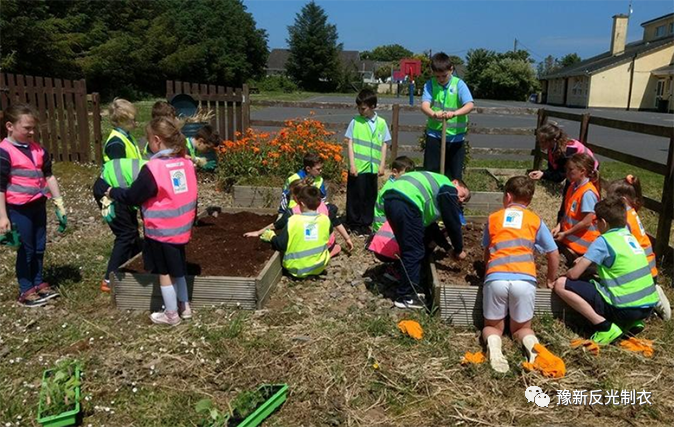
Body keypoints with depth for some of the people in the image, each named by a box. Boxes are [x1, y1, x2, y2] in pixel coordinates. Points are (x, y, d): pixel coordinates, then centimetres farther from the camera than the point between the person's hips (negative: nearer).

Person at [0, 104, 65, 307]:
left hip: (38, 205, 6)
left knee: (39, 247, 15)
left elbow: (49, 176, 13)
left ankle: (38, 283, 30)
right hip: (18, 209, -6)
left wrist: (59, 203, 9)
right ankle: (26, 290, 17)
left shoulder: (38, 149, 6)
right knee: (26, 249, 3)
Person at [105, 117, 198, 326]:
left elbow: (132, 197, -11)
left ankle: (171, 315, 21)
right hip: (181, 229, 6)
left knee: (165, 273, 9)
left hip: (161, 232, -6)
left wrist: (112, 192, 7)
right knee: (177, 270, 22)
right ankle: (184, 307, 33)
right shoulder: (186, 163, -1)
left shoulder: (153, 168, -21)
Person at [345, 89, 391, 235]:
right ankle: (354, 224, 17)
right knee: (355, 196, 4)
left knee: (370, 196, 10)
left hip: (373, 168, 3)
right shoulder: (355, 121, -2)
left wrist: (382, 165, 2)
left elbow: (384, 145, 8)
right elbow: (350, 143, -3)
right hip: (358, 167, -2)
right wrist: (352, 164, -9)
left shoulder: (381, 123, 4)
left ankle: (366, 223, 23)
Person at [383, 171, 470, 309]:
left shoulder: (436, 187, 36)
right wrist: (458, 250, 20)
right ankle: (406, 296, 6)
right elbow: (453, 223, 8)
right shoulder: (449, 190, 9)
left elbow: (428, 222, 37)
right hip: (406, 204, -10)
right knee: (415, 251, 0)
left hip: (390, 199, 10)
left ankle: (408, 289, 29)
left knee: (408, 248, 21)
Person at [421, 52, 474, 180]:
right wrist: (433, 113, -40)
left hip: (456, 136, -1)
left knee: (454, 174, 6)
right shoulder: (430, 84, -2)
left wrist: (454, 113, -40)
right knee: (430, 172, 4)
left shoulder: (459, 84, -7)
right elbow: (425, 105, -17)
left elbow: (470, 105, -19)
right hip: (434, 134, 1)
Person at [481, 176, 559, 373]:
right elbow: (554, 255, 19)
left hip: (495, 278, 0)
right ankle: (531, 343, -13)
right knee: (521, 328, 21)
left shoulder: (493, 218, 19)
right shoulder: (535, 220, 17)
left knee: (492, 326, 18)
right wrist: (551, 280, 36)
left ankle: (493, 343, -16)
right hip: (525, 280, 0)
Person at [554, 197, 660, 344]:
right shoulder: (629, 235, 11)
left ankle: (605, 327, -11)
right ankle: (633, 322, 15)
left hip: (625, 309, -8)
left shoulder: (603, 241, -10)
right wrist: (586, 259, 25)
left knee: (561, 285, -7)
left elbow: (574, 274, -11)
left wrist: (568, 273, 11)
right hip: (649, 306, 8)